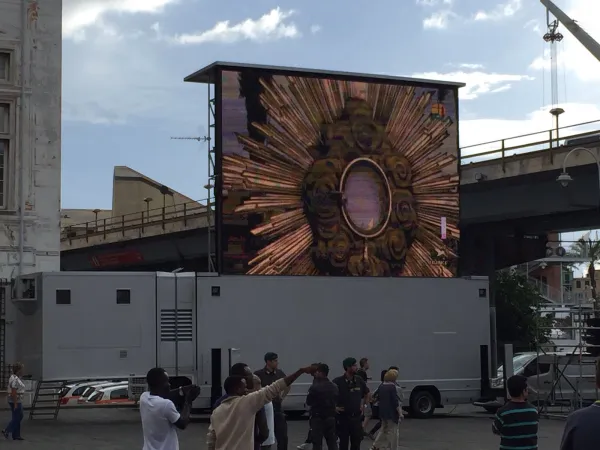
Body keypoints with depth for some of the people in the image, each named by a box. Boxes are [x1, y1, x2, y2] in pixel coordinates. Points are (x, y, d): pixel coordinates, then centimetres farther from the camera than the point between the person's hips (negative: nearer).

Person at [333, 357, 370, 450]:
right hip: (343, 417, -4)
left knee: (356, 442, 8)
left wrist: (363, 405, 13)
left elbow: (366, 394, 21)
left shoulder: (359, 380, 2)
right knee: (344, 442, 4)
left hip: (356, 417, 4)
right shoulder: (338, 382, -12)